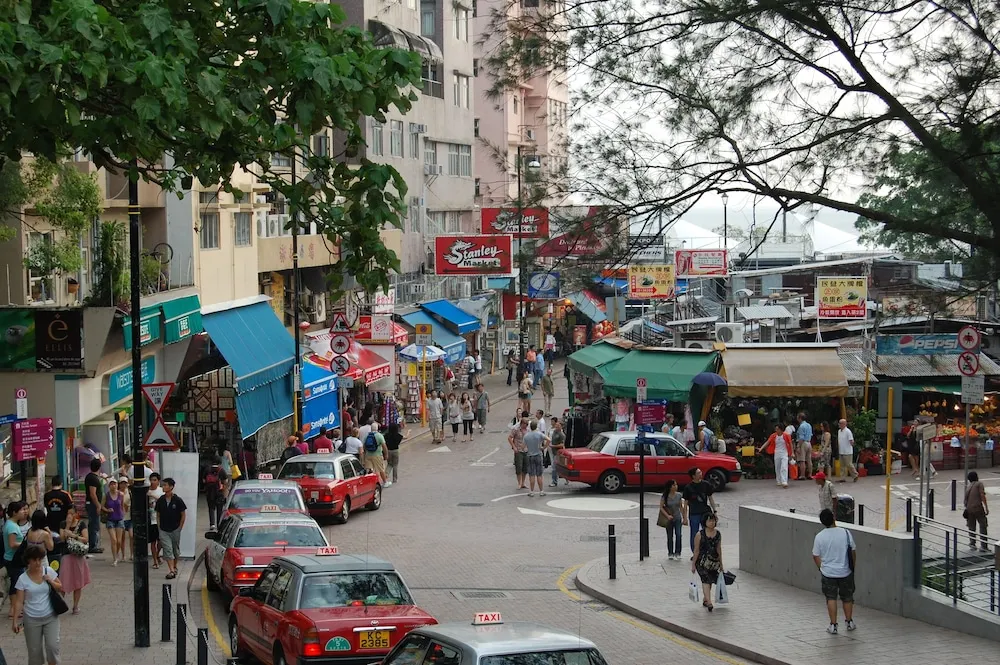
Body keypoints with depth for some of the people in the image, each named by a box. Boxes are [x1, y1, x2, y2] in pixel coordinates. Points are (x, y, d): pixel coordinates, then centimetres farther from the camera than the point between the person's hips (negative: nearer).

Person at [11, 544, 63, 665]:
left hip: (50, 617, 1)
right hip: (32, 619, -1)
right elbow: (19, 602, -6)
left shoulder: (48, 571, -4)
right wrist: (15, 621, -11)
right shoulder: (23, 579, -9)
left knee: (52, 645, -9)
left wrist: (51, 581, -13)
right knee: (34, 650, 7)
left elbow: (60, 588, 7)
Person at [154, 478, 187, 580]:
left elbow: (183, 515, -2)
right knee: (168, 550, -9)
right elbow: (158, 515, 10)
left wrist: (179, 527, -4)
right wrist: (159, 527, 2)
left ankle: (175, 567, 32)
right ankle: (172, 571, -14)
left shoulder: (178, 500, -8)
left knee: (176, 550, 13)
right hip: (164, 530, 1)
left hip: (175, 530, -1)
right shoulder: (160, 501, 0)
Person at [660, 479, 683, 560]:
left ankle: (677, 553, -3)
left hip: (677, 518, 1)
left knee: (678, 535, -11)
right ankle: (670, 553, 18)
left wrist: (684, 517, 10)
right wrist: (667, 516, -19)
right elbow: (661, 507, -8)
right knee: (670, 537, 7)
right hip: (669, 519, -1)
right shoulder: (665, 496, -9)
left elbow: (681, 507, 8)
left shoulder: (678, 495, -1)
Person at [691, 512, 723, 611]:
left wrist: (720, 564, 16)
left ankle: (705, 600, 30)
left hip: (713, 561, 4)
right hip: (702, 561, -4)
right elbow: (696, 550, -6)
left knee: (709, 581, 11)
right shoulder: (700, 535, -10)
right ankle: (709, 602, -25)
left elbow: (719, 549, 12)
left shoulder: (718, 534, 3)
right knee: (706, 580, -16)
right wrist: (693, 564, -4)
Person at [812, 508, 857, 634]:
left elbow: (816, 556, -2)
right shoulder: (845, 533, -11)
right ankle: (849, 622, 28)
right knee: (847, 598, 17)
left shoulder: (819, 537, -12)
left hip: (828, 573, -1)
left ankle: (833, 625, 9)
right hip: (845, 572, 1)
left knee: (831, 598, 9)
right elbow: (853, 552, -1)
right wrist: (852, 567, 14)